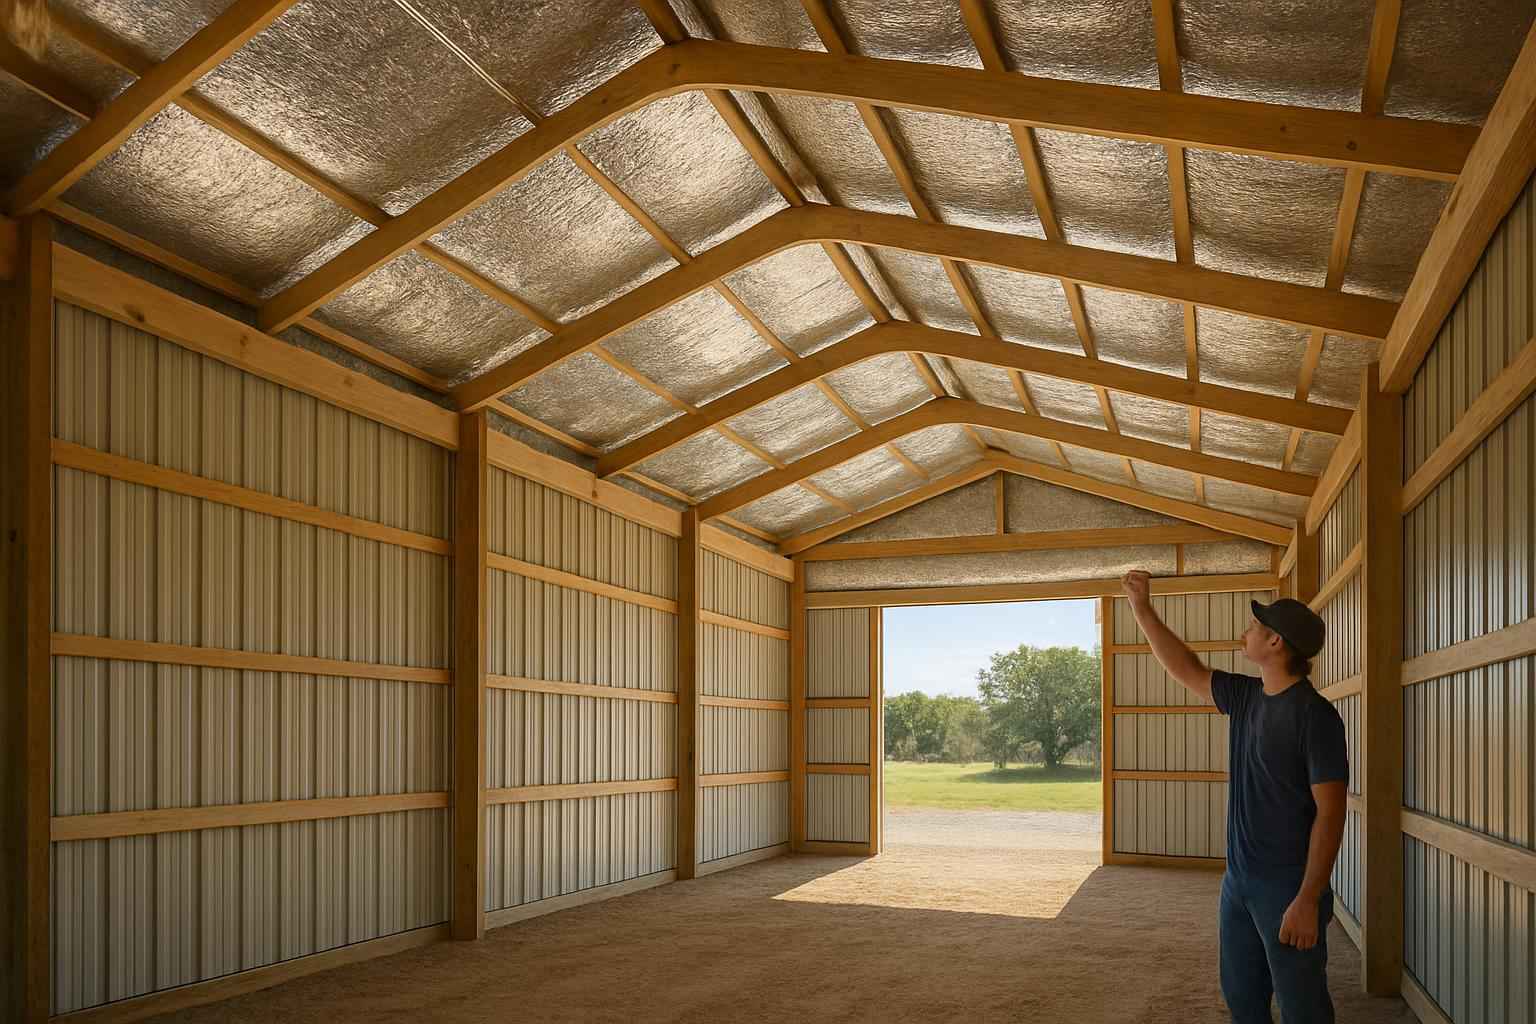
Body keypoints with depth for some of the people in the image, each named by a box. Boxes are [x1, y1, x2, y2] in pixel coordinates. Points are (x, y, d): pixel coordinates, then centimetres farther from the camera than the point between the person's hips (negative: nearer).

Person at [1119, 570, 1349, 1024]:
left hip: (1288, 888, -8)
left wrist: (1309, 900, -23)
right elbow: (1186, 669, 20)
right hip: (1238, 882, 8)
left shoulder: (1314, 715, -17)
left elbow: (1330, 813, -19)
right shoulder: (1246, 697, 5)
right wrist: (1142, 609, 15)